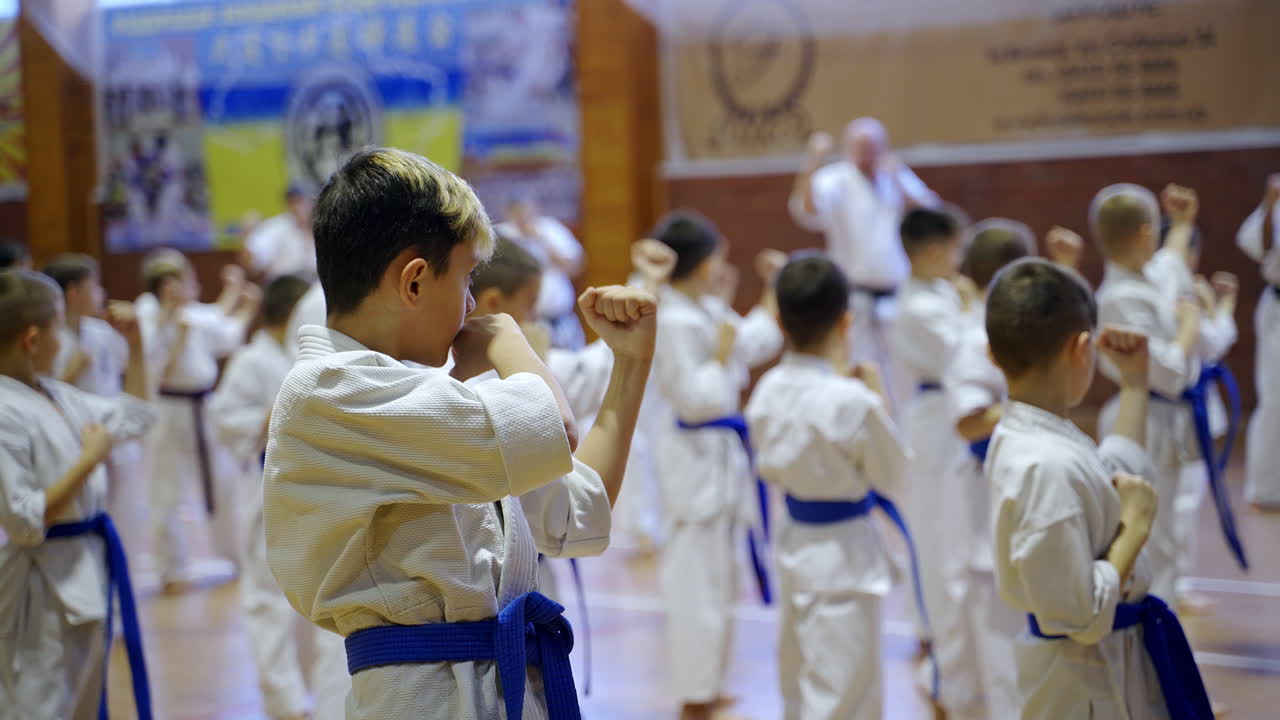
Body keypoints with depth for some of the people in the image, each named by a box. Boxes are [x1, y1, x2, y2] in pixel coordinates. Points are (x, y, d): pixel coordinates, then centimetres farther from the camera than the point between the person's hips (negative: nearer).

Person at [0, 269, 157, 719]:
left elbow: (134, 419, 19)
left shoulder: (53, 394, 5)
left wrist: (135, 343, 12)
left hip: (84, 571, 10)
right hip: (43, 585, -10)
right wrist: (89, 460, -21)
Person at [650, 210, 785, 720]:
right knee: (698, 578, -2)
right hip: (697, 455, -10)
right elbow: (696, 399, -24)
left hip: (719, 454, 10)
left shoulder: (707, 310, 7)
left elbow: (757, 344, 20)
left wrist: (773, 288, 15)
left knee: (716, 575, 20)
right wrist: (721, 355, -18)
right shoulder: (675, 323, -22)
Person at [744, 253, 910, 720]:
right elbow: (892, 476, -11)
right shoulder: (853, 402, -25)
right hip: (844, 552, -7)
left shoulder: (768, 390, -6)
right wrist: (877, 398, -3)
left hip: (793, 540, 7)